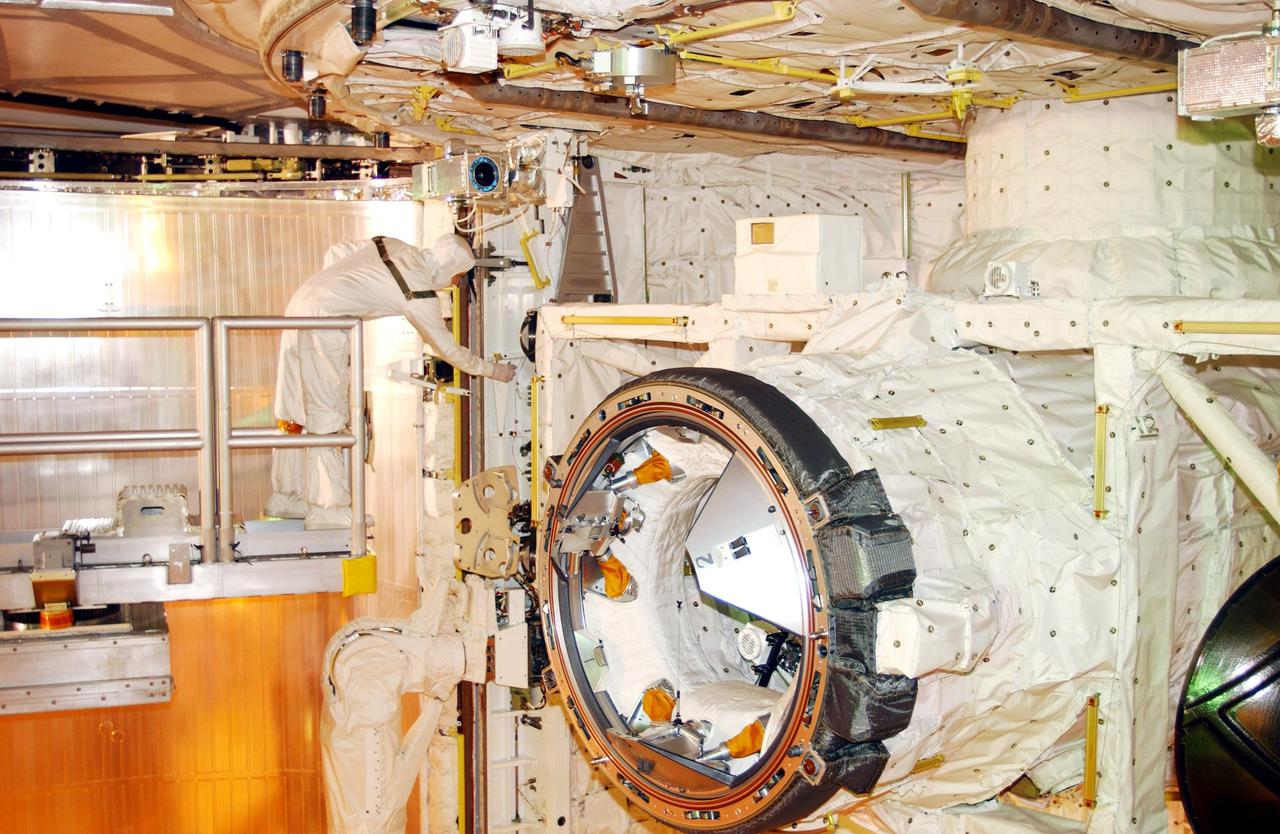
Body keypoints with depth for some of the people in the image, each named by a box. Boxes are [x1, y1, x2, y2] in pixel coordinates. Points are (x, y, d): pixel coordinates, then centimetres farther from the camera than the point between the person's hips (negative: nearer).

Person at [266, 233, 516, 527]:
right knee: (327, 414, -2)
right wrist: (494, 370, 12)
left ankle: (286, 496, 26)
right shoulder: (421, 294, -8)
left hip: (301, 300, 9)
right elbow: (449, 349, 1)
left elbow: (335, 253, 15)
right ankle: (327, 509, 2)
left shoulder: (393, 246, 11)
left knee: (296, 403, 15)